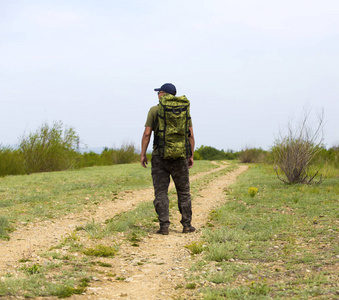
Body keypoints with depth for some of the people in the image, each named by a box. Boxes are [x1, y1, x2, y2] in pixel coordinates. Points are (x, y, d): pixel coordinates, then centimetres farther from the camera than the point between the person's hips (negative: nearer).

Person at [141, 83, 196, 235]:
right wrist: (191, 155, 11)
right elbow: (191, 135, 4)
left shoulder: (154, 110, 0)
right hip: (179, 156, 2)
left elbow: (147, 133, -5)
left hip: (160, 156, -2)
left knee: (160, 192, 1)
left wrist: (143, 154, 1)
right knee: (183, 191, 11)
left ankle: (164, 226, -6)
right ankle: (186, 225, 11)